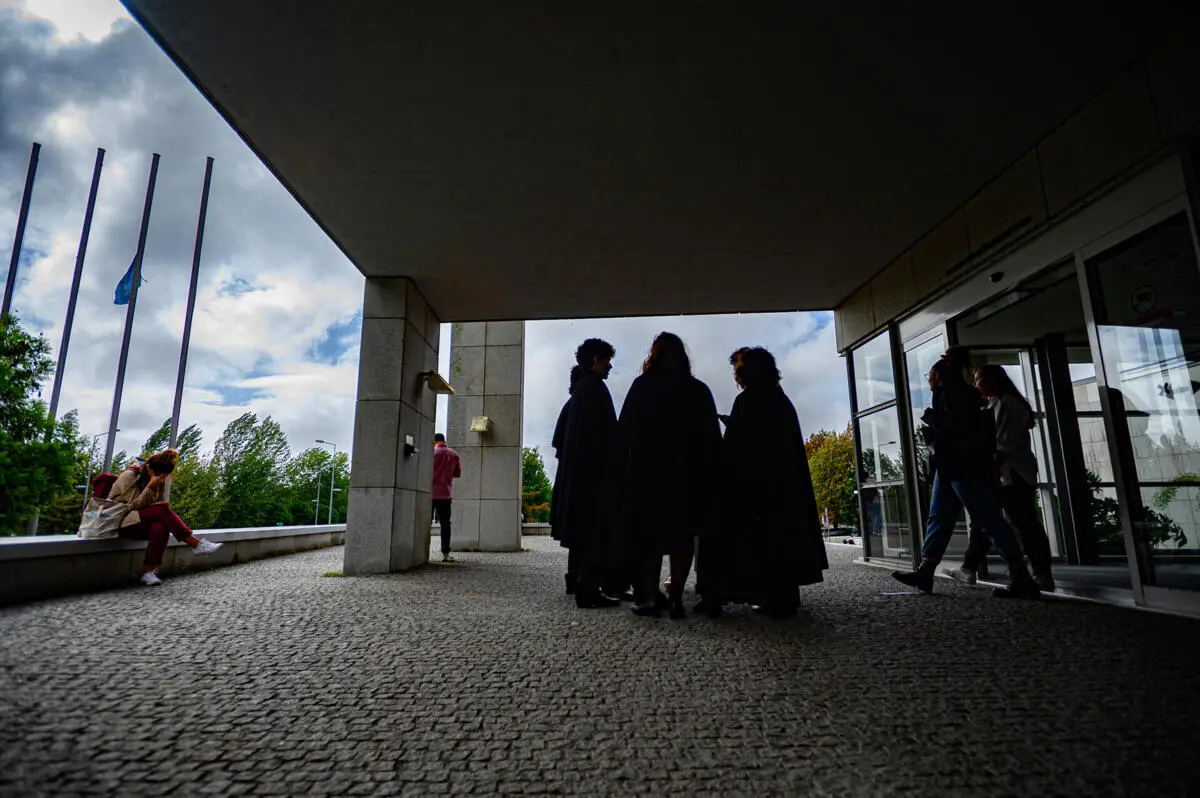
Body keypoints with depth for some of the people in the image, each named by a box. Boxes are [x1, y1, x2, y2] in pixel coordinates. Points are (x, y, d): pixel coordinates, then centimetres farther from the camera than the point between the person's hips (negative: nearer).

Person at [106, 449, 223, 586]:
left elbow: (152, 505, 6)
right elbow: (134, 504, -15)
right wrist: (151, 487, -25)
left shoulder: (158, 479, 8)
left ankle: (148, 571, -30)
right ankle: (196, 544, -33)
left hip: (141, 523, 5)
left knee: (160, 527, -34)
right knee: (162, 509, -32)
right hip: (121, 521, -5)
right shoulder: (129, 475, -10)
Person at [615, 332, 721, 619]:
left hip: (645, 473, 0)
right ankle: (675, 598, 1)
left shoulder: (641, 387, -1)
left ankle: (650, 597, 7)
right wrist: (709, 480, 9)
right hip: (687, 475, 1)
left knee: (649, 534, 11)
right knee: (682, 535, 9)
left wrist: (626, 474, 5)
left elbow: (623, 431, -2)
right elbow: (712, 438, 3)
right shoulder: (698, 390, 2)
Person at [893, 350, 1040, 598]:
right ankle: (924, 573, 2)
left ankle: (1022, 579, 0)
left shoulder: (955, 392, -8)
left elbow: (958, 427, -20)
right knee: (938, 520, 4)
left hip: (964, 467, -10)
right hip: (951, 467, 10)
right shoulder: (950, 394, 22)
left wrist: (930, 420, -7)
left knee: (991, 522, -6)